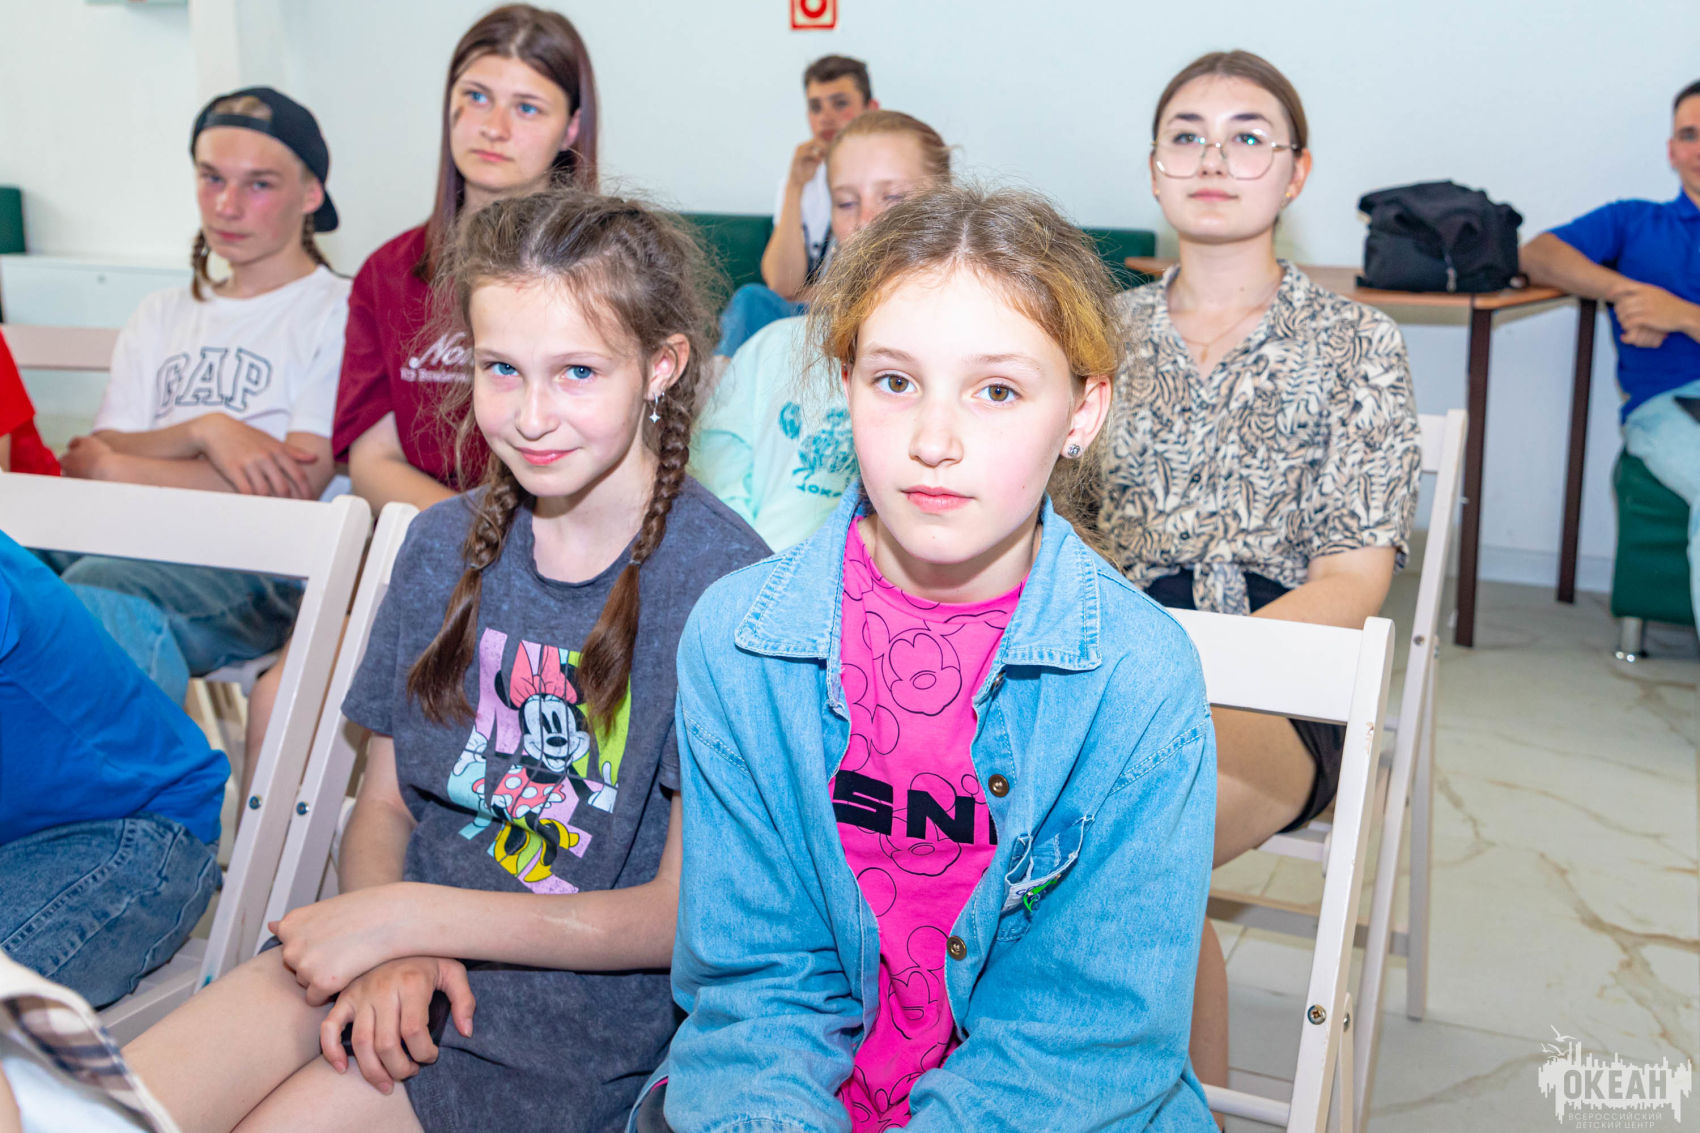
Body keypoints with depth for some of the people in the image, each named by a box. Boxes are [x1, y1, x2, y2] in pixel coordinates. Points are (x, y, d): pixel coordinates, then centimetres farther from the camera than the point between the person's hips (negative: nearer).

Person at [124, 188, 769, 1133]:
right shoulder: (447, 546, 5)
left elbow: (684, 918, -13)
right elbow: (384, 802, 11)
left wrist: (406, 917, -13)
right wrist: (390, 950, -10)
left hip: (586, 1001, -4)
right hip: (409, 953, 5)